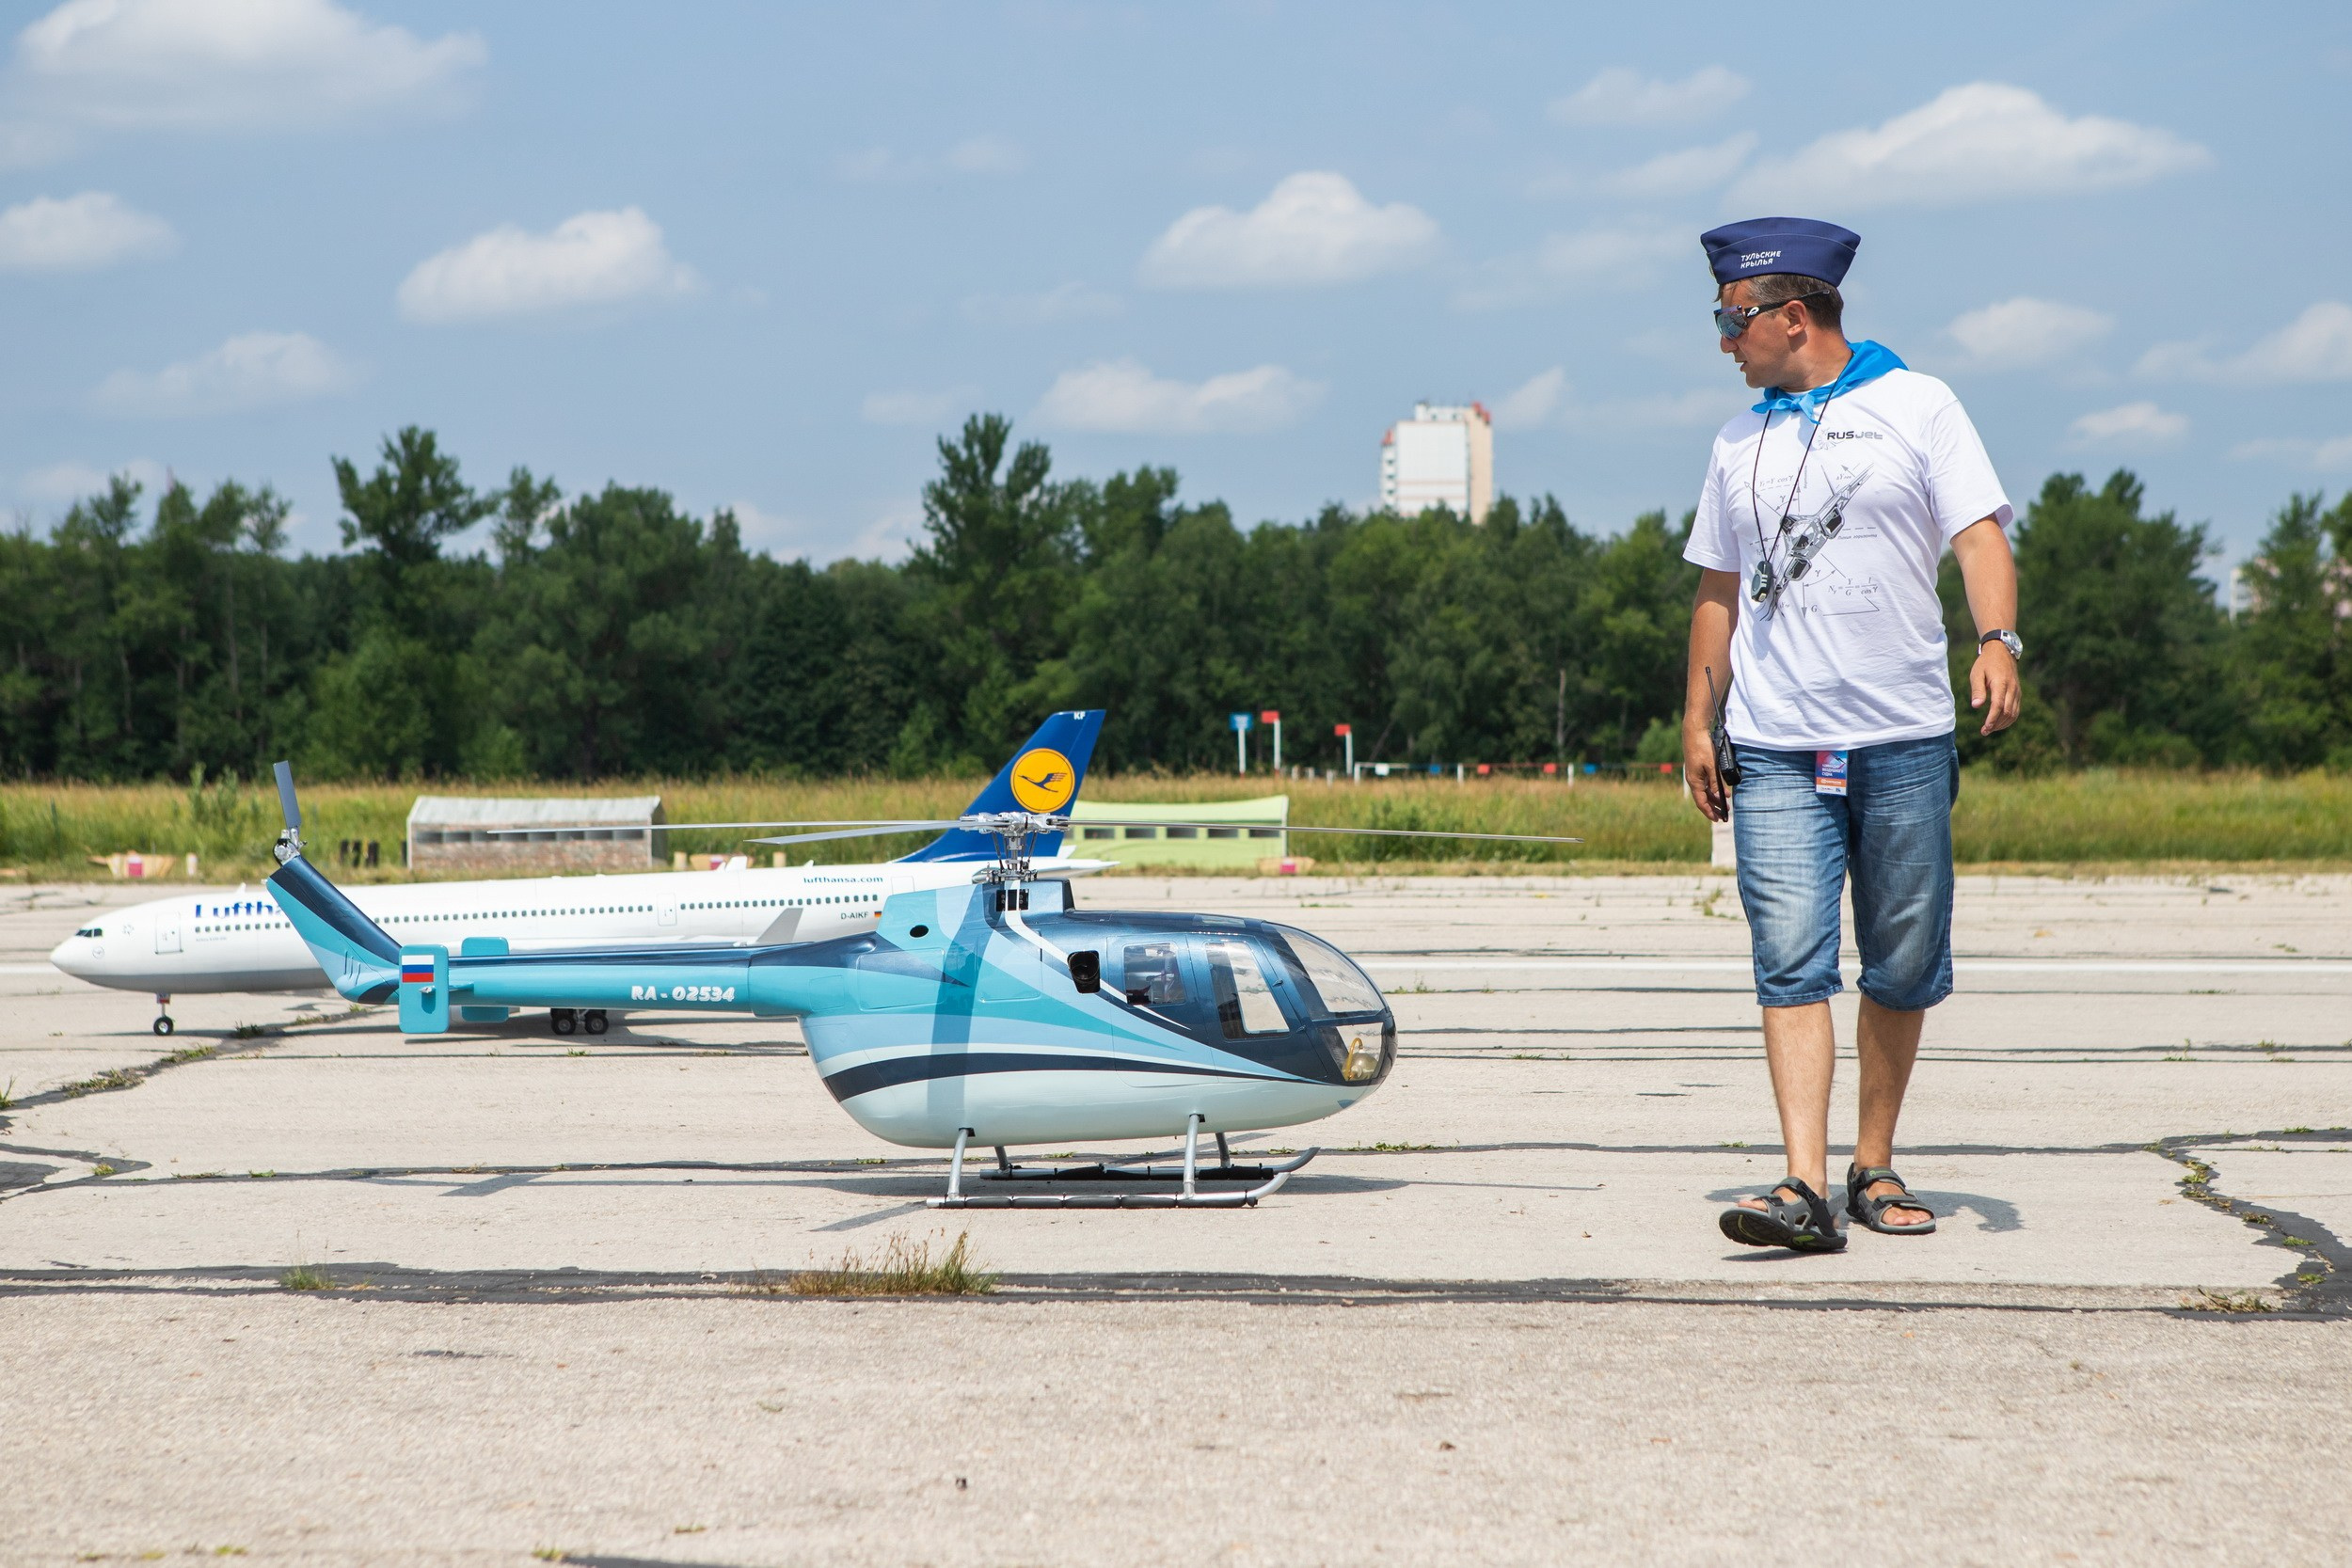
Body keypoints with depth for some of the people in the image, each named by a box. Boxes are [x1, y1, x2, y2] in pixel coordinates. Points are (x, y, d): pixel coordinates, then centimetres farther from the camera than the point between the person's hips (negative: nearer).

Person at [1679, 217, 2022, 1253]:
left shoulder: (1916, 407, 4)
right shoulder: (1739, 444, 16)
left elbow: (1978, 534, -4)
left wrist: (1997, 640, -21)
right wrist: (1698, 720, 15)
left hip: (1904, 740, -2)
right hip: (1776, 751, 2)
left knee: (1903, 971, 3)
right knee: (1792, 967, -11)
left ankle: (1875, 1166, 18)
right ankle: (1806, 1188, -17)